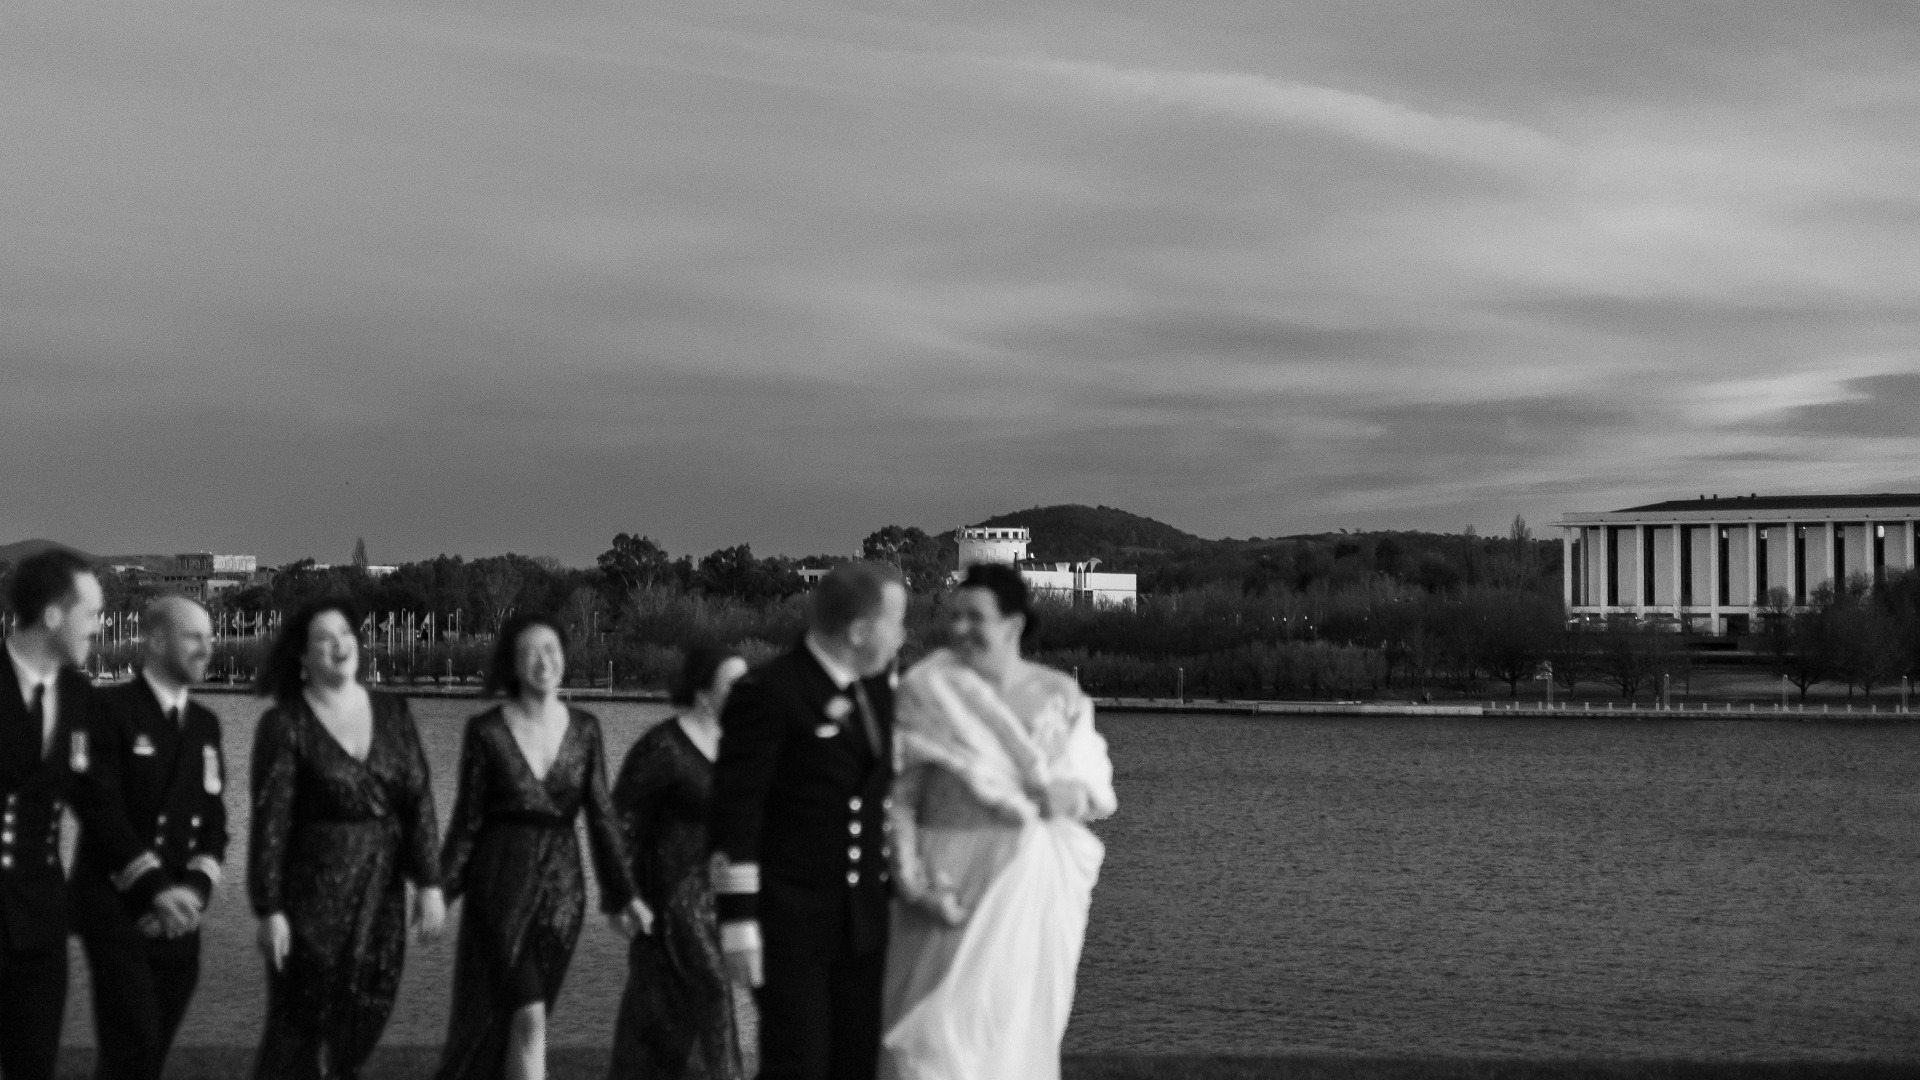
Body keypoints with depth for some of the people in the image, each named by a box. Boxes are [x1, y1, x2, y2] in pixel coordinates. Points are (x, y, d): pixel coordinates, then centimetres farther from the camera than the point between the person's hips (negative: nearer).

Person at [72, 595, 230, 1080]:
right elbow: (102, 810, -13)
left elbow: (214, 820, 10)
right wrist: (155, 888, -20)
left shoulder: (206, 723, 14)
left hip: (177, 917, 6)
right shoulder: (110, 709, -6)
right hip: (116, 908, -6)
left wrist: (194, 889, -7)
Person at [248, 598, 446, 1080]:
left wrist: (429, 882, -3)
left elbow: (418, 798, 4)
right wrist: (269, 909, -12)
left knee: (362, 1025, 7)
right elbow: (270, 820, -8)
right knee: (300, 1028, -2)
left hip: (381, 890, 4)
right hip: (314, 889, -4)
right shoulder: (284, 724, -6)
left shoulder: (392, 711, 7)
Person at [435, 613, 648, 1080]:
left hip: (562, 884, 3)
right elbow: (468, 817, 0)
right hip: (501, 881, -3)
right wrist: (439, 891, -3)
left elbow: (601, 814, 3)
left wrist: (622, 895, -1)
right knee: (528, 1017, -10)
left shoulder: (584, 729, 4)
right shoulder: (486, 731, -5)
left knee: (508, 1016, 7)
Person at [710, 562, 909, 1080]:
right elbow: (734, 814, -14)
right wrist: (738, 921, -16)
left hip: (864, 916, 7)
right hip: (790, 920, -7)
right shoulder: (768, 693, -14)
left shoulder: (880, 685, 9)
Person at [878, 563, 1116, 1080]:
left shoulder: (1060, 697, 5)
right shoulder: (928, 690, -3)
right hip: (956, 881, -2)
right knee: (938, 1023, -8)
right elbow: (899, 793, -5)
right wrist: (913, 880, -16)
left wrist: (1073, 794, -14)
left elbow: (1097, 786, 9)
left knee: (1023, 1026, 7)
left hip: (1038, 883, 3)